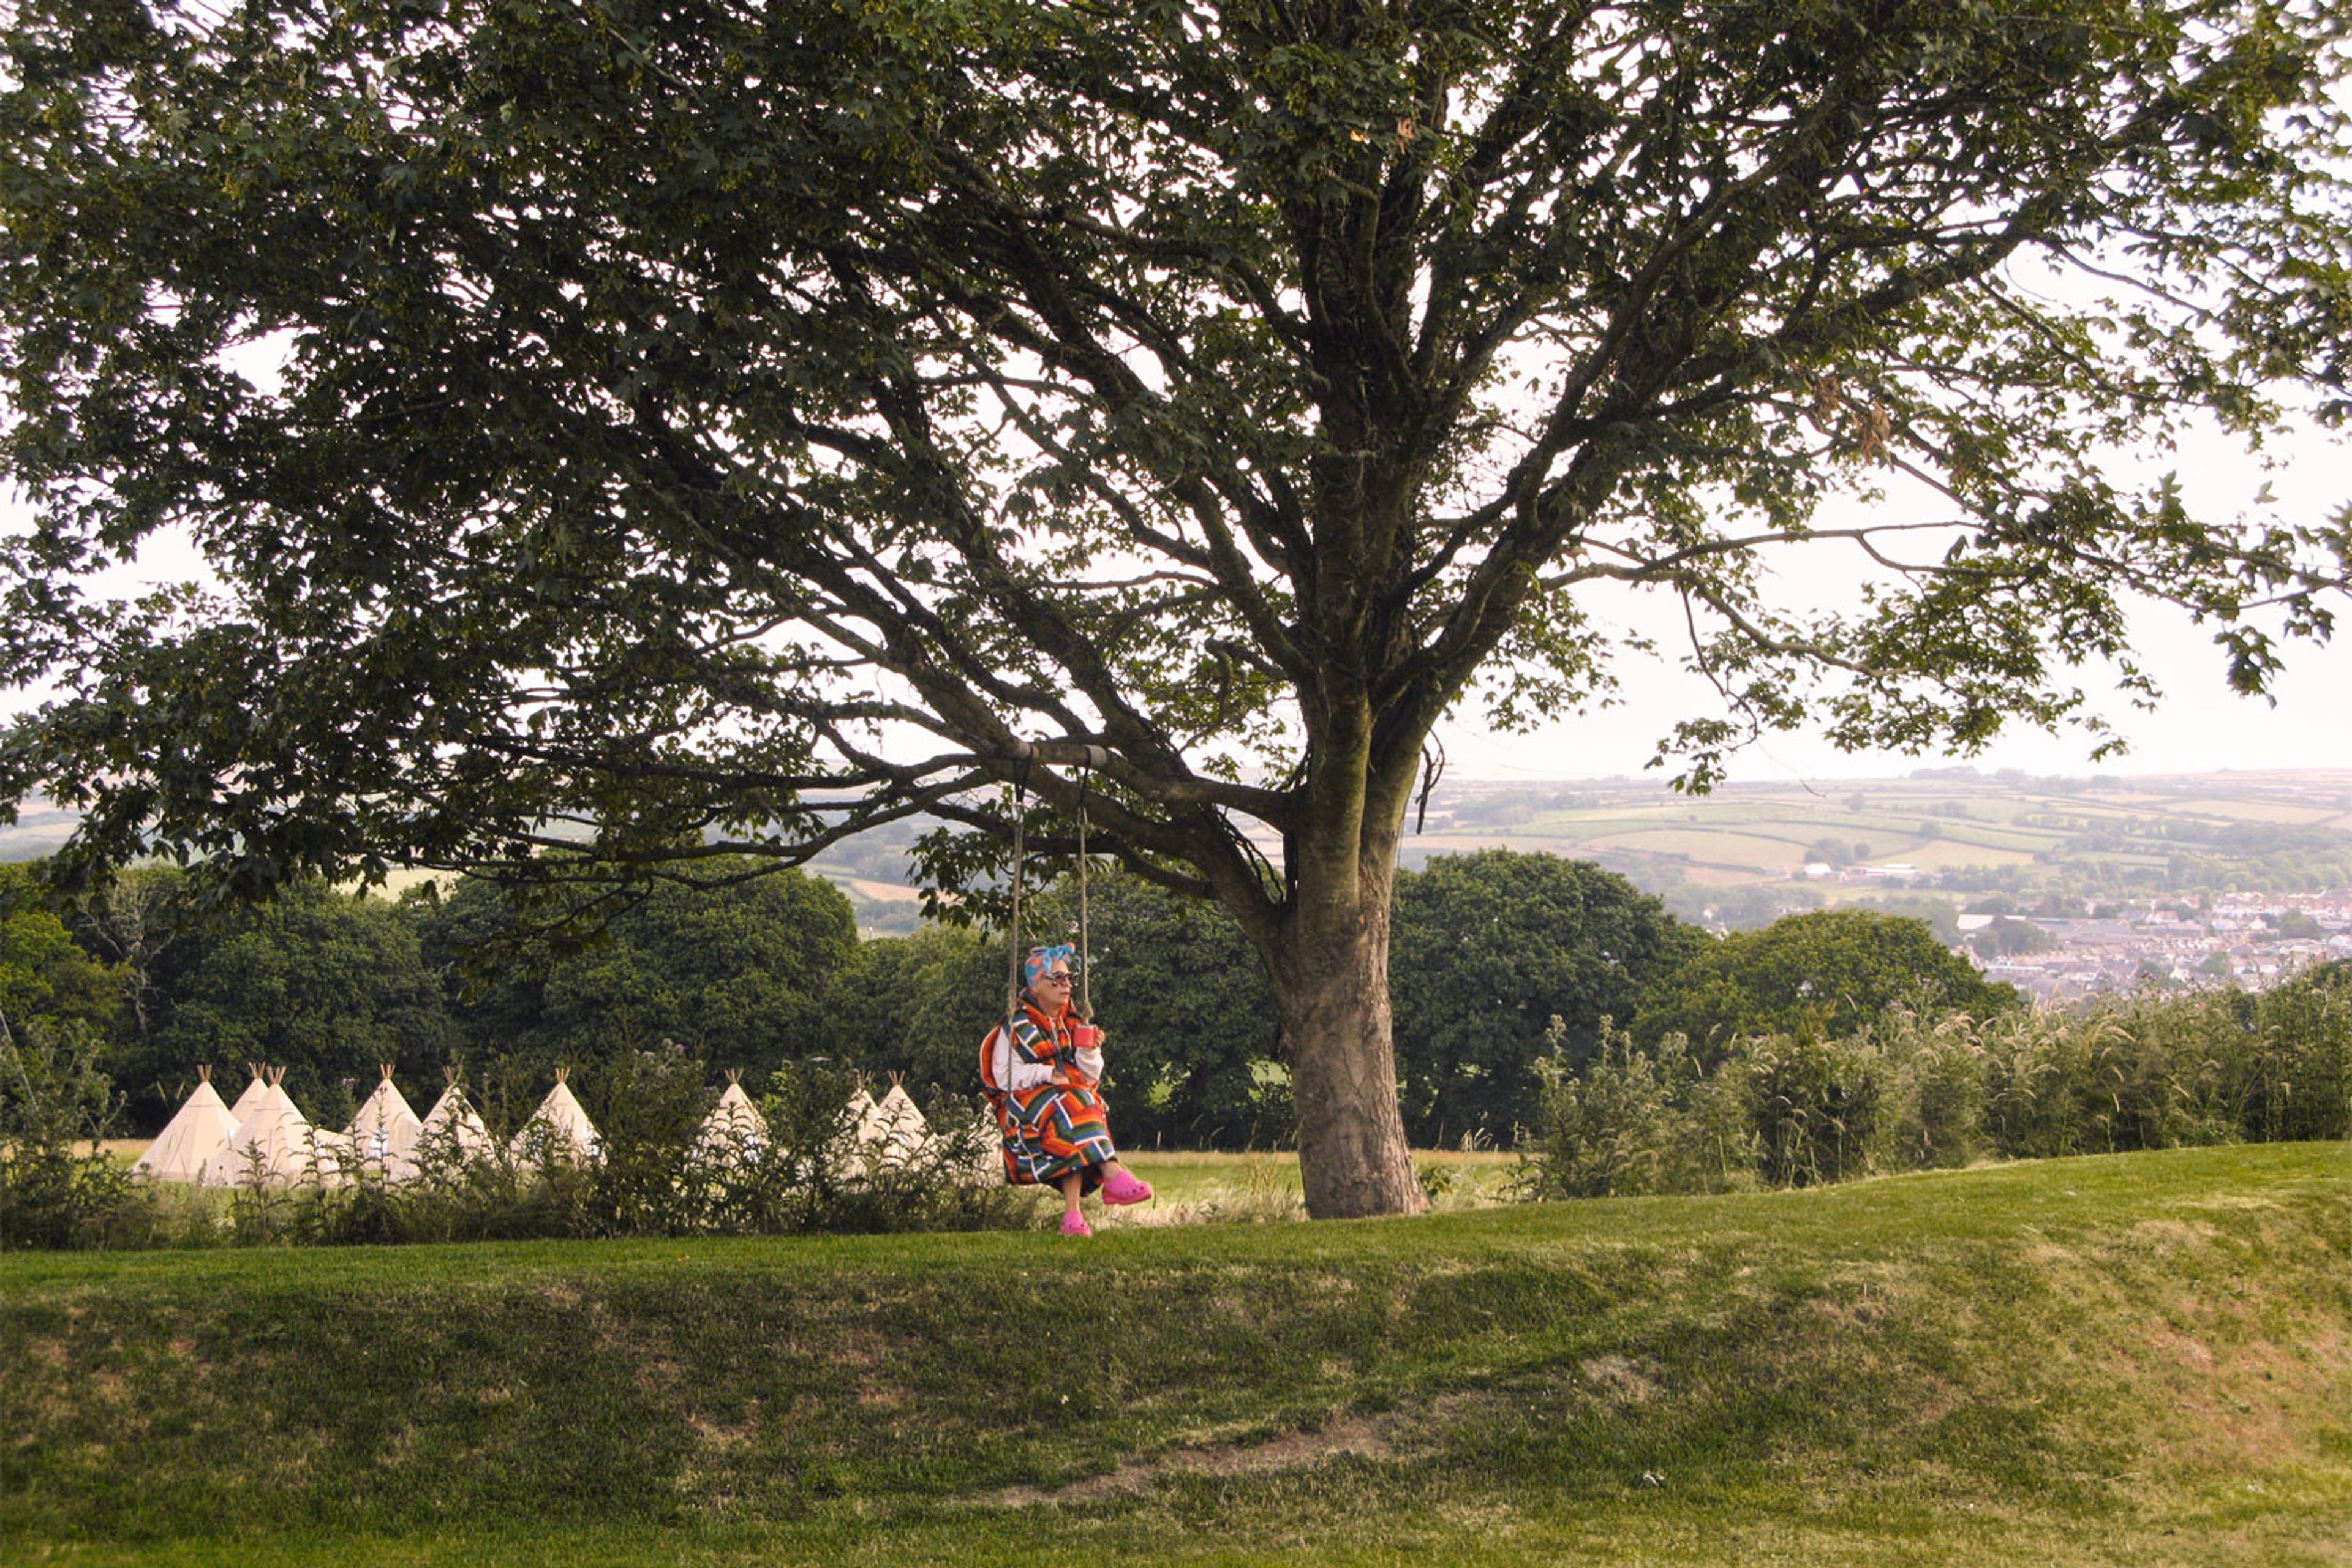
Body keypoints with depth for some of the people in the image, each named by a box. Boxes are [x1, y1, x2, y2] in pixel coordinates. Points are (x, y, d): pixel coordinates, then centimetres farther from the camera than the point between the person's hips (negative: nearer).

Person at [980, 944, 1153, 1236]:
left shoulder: (1073, 1023, 16)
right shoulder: (1017, 1027, 2)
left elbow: (1090, 1078, 12)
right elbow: (1005, 1077, -7)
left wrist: (1090, 1049, -7)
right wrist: (1047, 1075, -17)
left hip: (1075, 1098, 4)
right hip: (1022, 1106, -4)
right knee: (1070, 1105, -35)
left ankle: (1072, 1215, -40)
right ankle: (1113, 1176, -46)